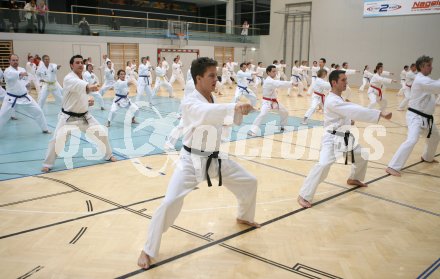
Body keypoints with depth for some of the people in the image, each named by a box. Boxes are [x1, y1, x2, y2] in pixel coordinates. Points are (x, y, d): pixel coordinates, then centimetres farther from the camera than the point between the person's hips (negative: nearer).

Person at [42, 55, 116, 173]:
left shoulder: (84, 79, 6)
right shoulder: (69, 79, -19)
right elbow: (77, 85, -45)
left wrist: (89, 101, -2)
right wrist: (89, 87, -67)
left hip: (84, 116, 6)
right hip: (68, 117, -6)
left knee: (101, 132, 3)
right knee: (58, 139, -19)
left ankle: (108, 155, 27)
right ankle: (47, 164, 2)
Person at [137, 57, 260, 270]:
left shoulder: (213, 100, 5)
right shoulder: (190, 103, -19)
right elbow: (206, 114, -42)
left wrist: (239, 113, -7)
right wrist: (234, 107, -54)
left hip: (215, 159, 8)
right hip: (192, 161, -7)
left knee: (249, 182, 15)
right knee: (171, 202, -20)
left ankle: (244, 217, 45)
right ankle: (148, 250, 1)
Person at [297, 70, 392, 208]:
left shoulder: (338, 99, 11)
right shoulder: (332, 101, -23)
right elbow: (356, 111, -31)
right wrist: (380, 113, -31)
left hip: (344, 137, 10)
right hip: (332, 138, -10)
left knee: (362, 156, 24)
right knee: (323, 165, -27)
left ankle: (354, 179, 50)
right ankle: (304, 196, -18)